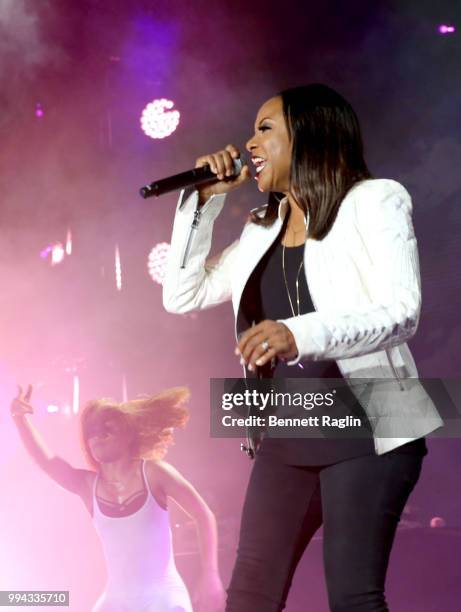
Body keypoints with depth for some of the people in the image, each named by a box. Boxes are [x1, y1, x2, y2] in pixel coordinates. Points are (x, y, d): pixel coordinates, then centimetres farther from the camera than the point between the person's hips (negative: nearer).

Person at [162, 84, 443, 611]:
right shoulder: (261, 229, 16)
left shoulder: (374, 201, -3)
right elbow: (182, 296, 15)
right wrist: (204, 200, 8)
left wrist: (301, 334, -31)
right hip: (285, 435, 6)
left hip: (366, 428, -6)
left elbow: (401, 312, -15)